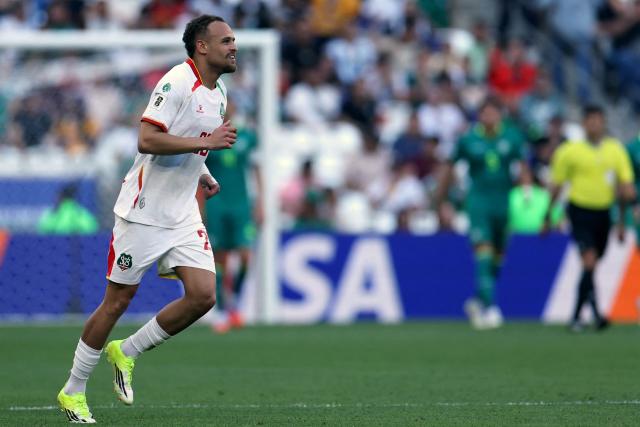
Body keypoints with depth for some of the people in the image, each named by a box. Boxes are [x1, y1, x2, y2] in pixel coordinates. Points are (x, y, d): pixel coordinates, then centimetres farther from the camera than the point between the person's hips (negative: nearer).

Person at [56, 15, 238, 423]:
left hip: (184, 215, 7)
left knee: (203, 295, -9)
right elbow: (147, 141, -27)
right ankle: (73, 391, 14)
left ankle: (126, 353, 11)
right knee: (118, 301, -1)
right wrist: (207, 142, -26)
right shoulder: (177, 82, -16)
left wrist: (203, 175, 13)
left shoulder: (218, 92, 11)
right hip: (144, 212, -7)